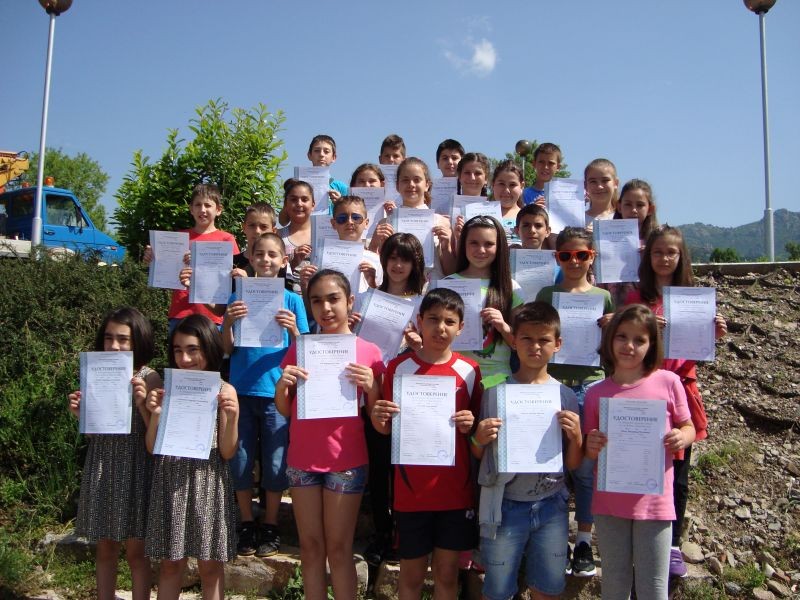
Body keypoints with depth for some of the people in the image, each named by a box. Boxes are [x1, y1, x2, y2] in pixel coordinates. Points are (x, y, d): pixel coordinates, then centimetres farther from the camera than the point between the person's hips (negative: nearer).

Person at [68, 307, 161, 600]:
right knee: (105, 548, 14)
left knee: (135, 551, 6)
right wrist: (80, 413, -6)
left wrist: (142, 403, -24)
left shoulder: (148, 378, -9)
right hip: (101, 469, 4)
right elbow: (93, 432, 12)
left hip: (134, 469, -4)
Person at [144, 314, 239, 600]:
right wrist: (155, 414, -14)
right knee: (170, 563, 10)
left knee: (209, 565, 8)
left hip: (207, 482, -2)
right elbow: (152, 449, 1)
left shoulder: (224, 391, -4)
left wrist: (232, 417, -20)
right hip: (170, 481, 2)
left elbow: (227, 453, -5)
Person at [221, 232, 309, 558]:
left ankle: (270, 527, 20)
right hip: (241, 389, 2)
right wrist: (228, 323, -14)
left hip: (275, 391, -1)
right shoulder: (238, 297, 6)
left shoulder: (291, 300, 2)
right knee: (240, 460, 7)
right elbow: (227, 349, 4)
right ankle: (247, 525, 23)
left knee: (275, 463, 4)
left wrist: (293, 329, -20)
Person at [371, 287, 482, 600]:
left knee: (447, 574, 13)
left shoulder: (469, 370, 0)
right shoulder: (399, 367, -3)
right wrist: (378, 419, -18)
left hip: (456, 490, 1)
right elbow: (387, 429, 4)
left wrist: (471, 425, -12)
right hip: (411, 490, -1)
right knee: (411, 575, 11)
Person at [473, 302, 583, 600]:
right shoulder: (495, 393, -4)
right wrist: (479, 439, -18)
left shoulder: (565, 396, 0)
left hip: (551, 506, 2)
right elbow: (479, 455, 3)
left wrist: (576, 436, -13)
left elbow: (573, 465, 5)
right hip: (504, 506, -1)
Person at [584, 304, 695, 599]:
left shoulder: (668, 382, -5)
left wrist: (681, 438, -17)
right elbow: (588, 451, 5)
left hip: (654, 501, -1)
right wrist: (591, 447, -17)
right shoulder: (596, 393, -2)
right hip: (608, 502, 2)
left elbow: (689, 428, 5)